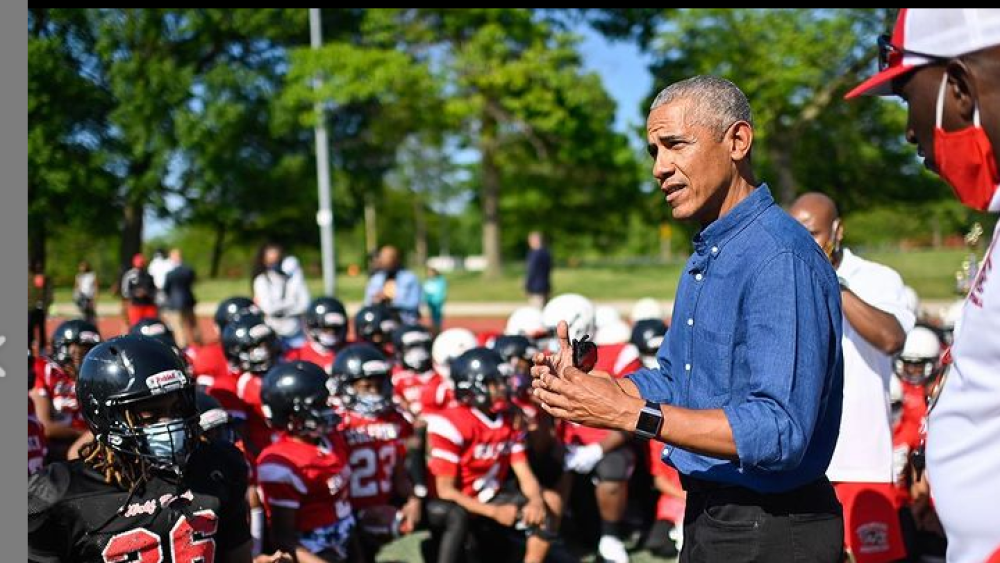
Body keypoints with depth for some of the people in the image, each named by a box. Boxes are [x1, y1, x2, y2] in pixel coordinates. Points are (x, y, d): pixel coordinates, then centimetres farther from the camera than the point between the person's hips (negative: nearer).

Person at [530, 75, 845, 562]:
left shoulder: (781, 259, -21)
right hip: (706, 518, 9)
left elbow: (780, 432, -28)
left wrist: (631, 413, -29)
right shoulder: (705, 254, 11)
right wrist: (584, 384, 0)